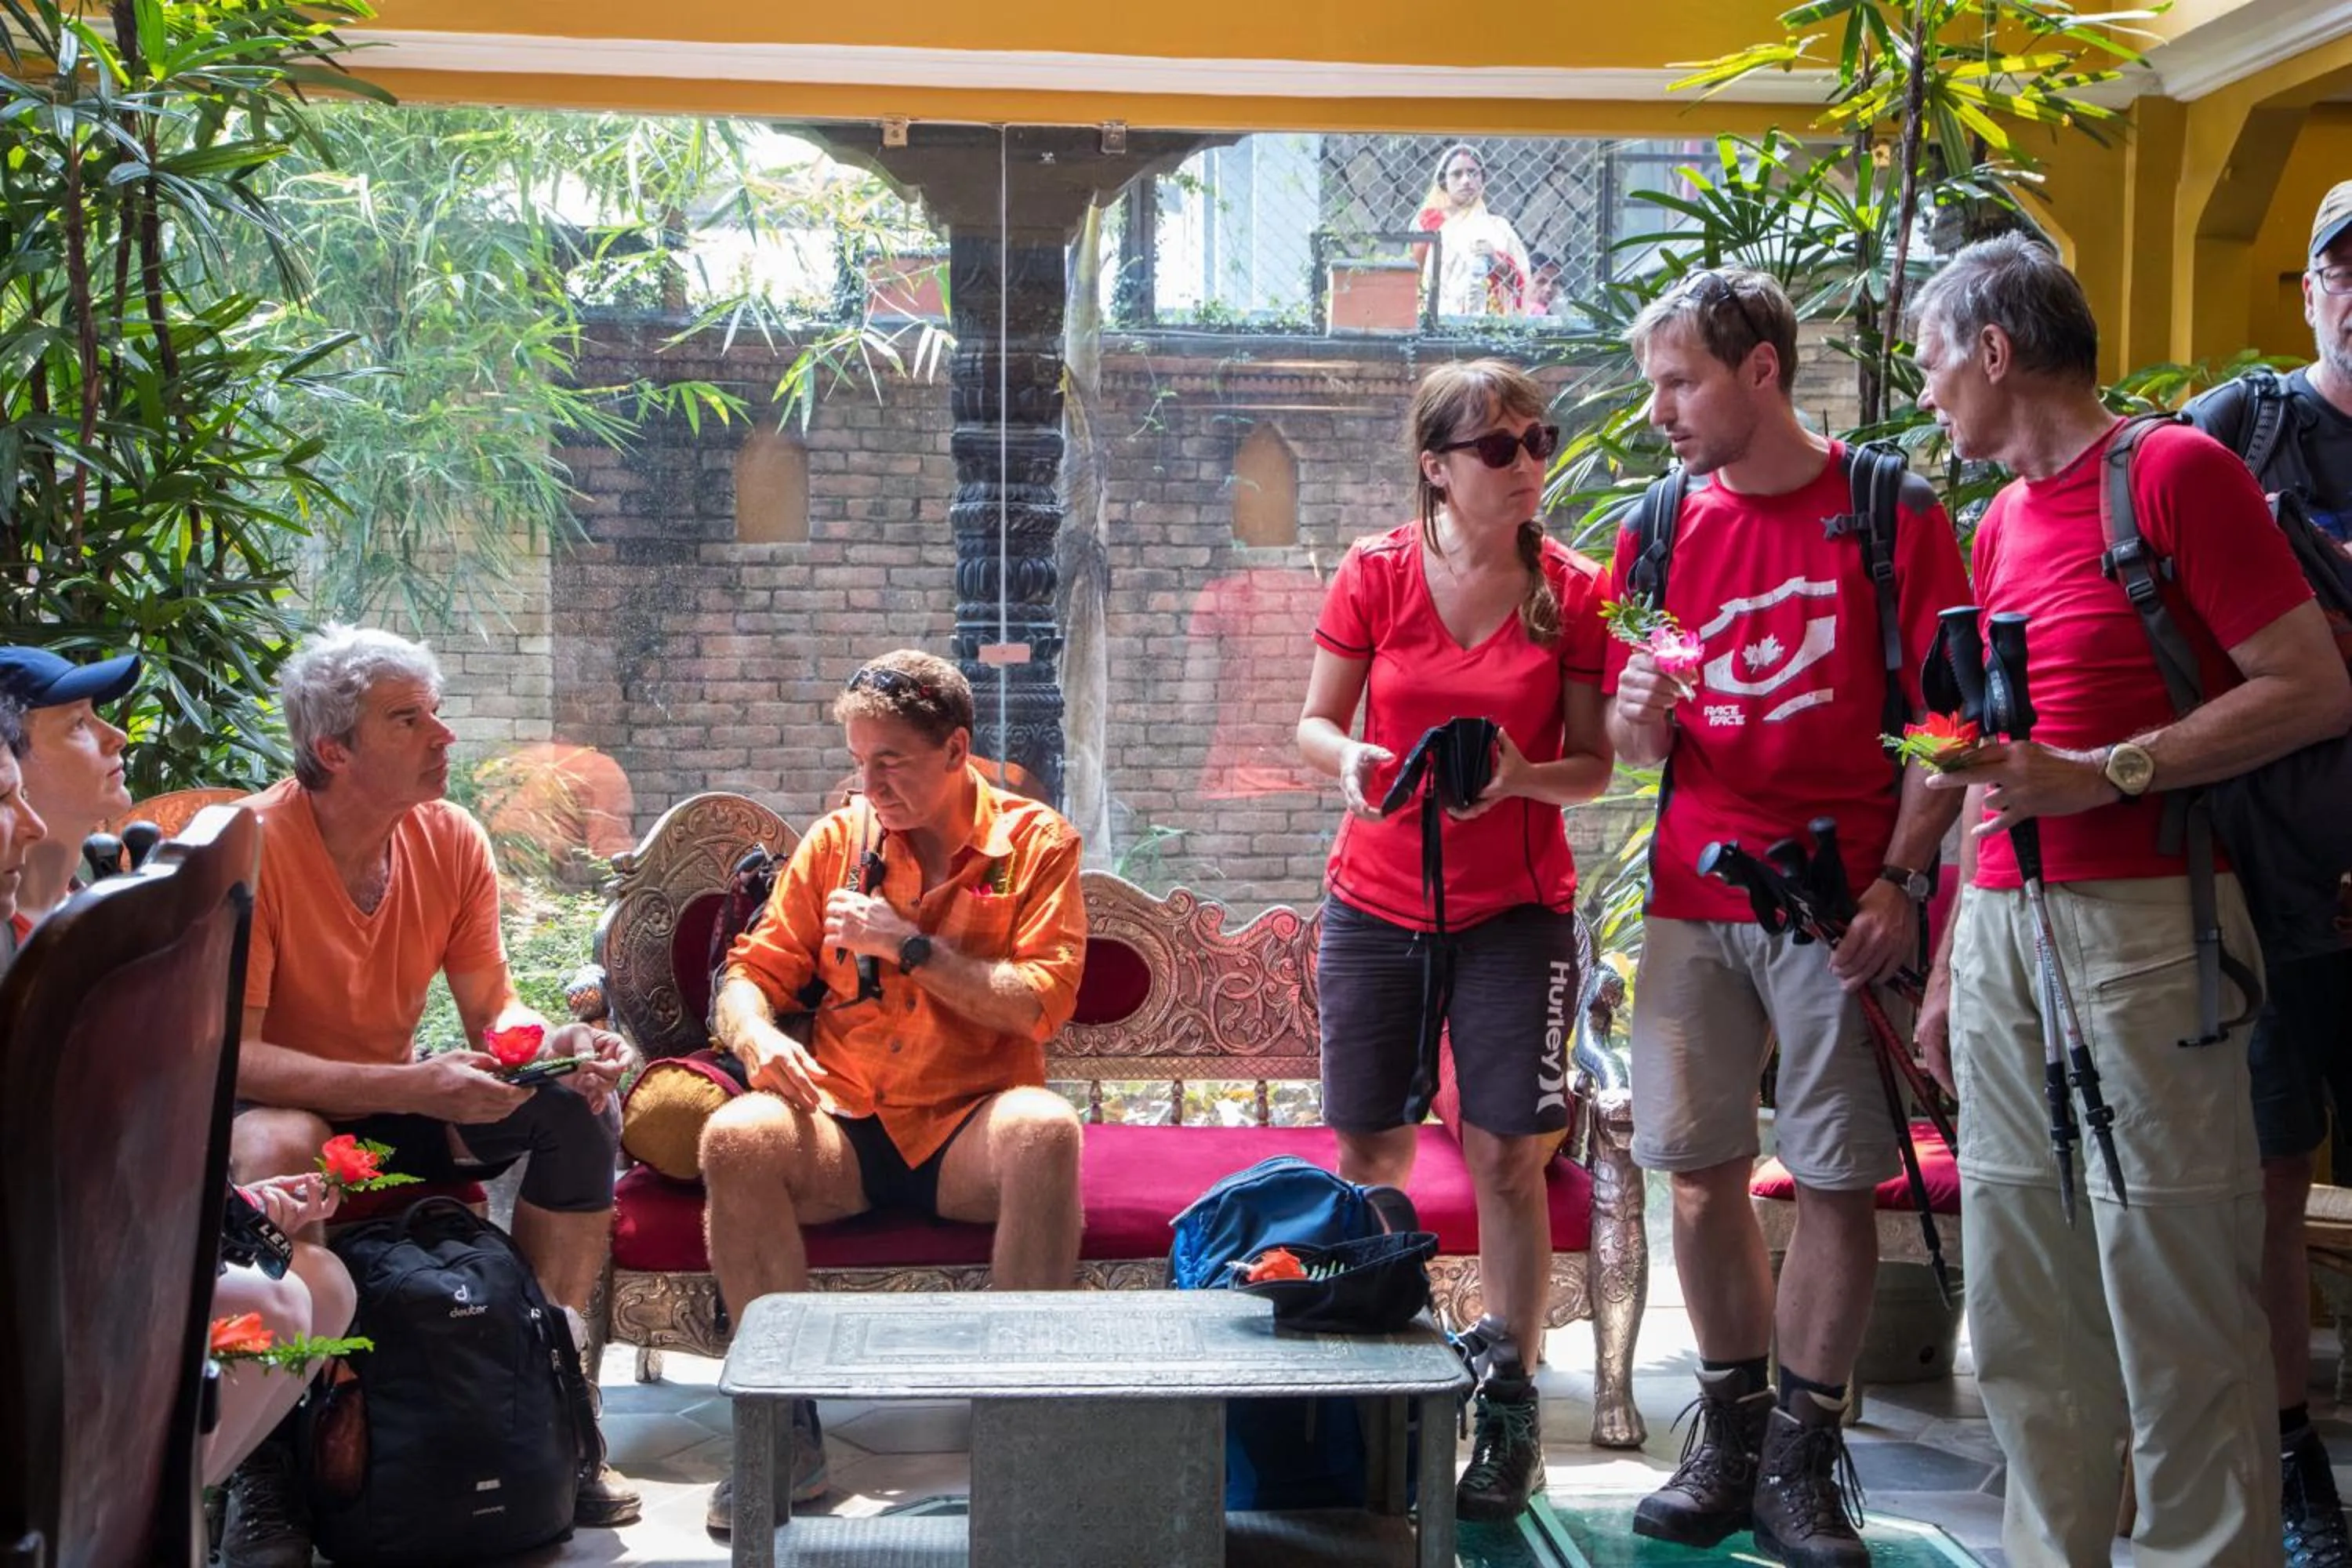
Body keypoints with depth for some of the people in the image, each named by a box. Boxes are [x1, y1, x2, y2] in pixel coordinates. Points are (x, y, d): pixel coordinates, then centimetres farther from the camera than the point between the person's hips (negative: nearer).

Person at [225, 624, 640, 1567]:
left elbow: (494, 1009, 1)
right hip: (275, 1109, -6)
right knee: (275, 1148, -40)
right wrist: (412, 1086, -36)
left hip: (397, 1104, 6)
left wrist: (559, 1046, -24)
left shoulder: (452, 842, -5)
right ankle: (260, 1463, -26)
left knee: (578, 1111, -14)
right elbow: (232, 1056, -26)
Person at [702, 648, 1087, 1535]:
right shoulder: (836, 842, 12)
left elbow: (1041, 1004, -6)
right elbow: (753, 971, 11)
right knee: (735, 1137, -29)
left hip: (969, 1133, -2)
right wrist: (756, 1034, -12)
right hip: (843, 1128, 2)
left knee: (1044, 1127, -36)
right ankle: (790, 1428, -21)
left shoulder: (1035, 844, 4)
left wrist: (912, 946, -10)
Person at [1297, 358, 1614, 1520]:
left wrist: (1520, 776, -20)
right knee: (1366, 1159, 4)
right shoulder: (1375, 574, -2)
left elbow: (1594, 768, 1)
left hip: (1515, 912, -1)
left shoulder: (1571, 592, -3)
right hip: (1376, 906, 1)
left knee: (1507, 1161, -2)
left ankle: (1509, 1411, 9)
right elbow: (1314, 725, 4)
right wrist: (1351, 761, -18)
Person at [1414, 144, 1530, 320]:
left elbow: (1519, 280, 6)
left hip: (1487, 319, 0)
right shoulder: (1427, 222, 10)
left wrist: (1496, 260, -10)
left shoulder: (1496, 226, 11)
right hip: (1437, 319, 0)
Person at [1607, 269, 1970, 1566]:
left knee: (1836, 1177, 1)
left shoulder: (1892, 515, -2)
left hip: (1841, 902, -3)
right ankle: (1731, 1427, 20)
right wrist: (1643, 715, -10)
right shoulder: (1658, 532, 10)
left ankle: (1800, 1456, 12)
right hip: (1695, 897, 4)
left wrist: (1899, 880, -14)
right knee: (1699, 1166, 5)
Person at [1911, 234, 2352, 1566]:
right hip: (2004, 932, 7)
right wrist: (1950, 967, 18)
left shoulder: (2178, 469, -4)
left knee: (2176, 1307, -4)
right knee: (2025, 1312, 9)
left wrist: (2099, 776, -17)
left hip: (2140, 927, -7)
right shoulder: (2003, 521, 19)